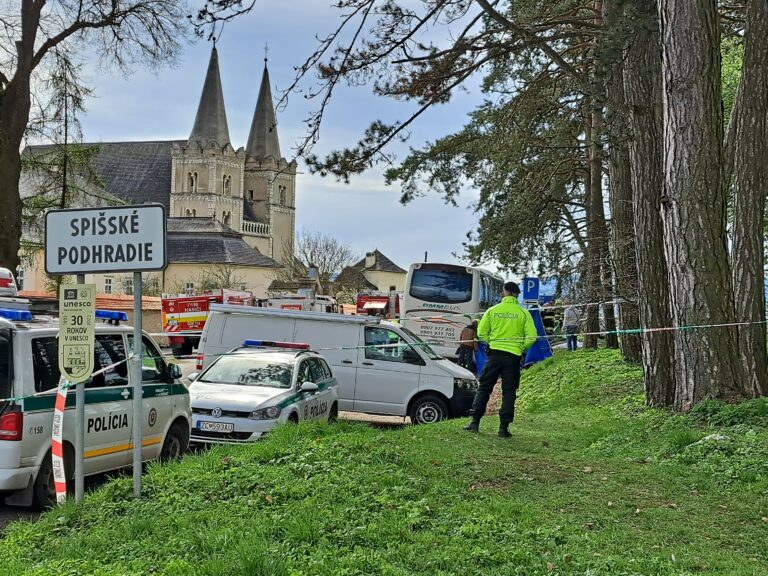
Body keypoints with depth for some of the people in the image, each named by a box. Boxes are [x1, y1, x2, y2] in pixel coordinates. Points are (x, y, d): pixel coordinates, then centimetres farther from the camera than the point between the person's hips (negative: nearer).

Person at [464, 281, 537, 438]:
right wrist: (521, 348, 12)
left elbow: (481, 333, 2)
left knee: (484, 388, 9)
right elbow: (531, 337, -6)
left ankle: (475, 422, 5)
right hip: (513, 357, 0)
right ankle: (504, 427, 4)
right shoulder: (523, 313, -1)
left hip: (495, 354, 1)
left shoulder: (492, 310, 1)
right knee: (509, 392, 6)